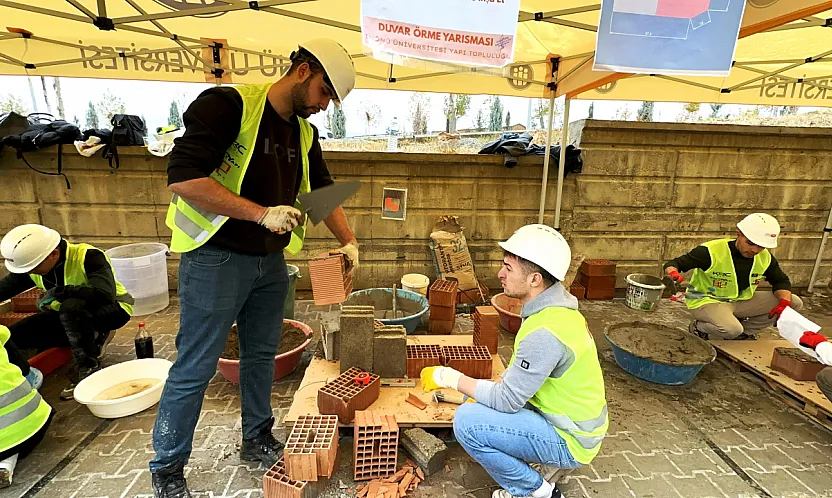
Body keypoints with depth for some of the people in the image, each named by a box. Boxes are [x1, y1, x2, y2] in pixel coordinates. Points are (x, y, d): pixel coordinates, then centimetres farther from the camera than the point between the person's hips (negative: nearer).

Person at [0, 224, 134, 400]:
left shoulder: (89, 257, -27)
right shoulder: (32, 263, -6)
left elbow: (105, 295, -38)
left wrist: (58, 292, -31)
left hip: (111, 309, -7)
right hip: (69, 314, 8)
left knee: (71, 306, -36)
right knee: (14, 335, -5)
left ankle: (88, 366, -17)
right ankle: (92, 339, 3)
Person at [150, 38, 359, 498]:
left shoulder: (304, 133, 9)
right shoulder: (228, 105, -13)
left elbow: (324, 192, 17)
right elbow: (182, 177, -22)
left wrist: (348, 241, 10)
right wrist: (262, 213, -23)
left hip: (270, 263, 7)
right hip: (216, 259, -6)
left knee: (261, 356, 17)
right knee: (195, 369, 6)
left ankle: (257, 440, 38)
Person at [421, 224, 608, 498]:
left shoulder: (545, 331, -33)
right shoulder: (557, 308, -3)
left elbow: (506, 400, -25)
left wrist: (450, 378, -16)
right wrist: (494, 388, 0)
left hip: (568, 439, -8)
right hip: (572, 422, 9)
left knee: (467, 420, -20)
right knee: (478, 400, 12)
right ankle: (546, 464, 16)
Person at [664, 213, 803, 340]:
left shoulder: (765, 258, -2)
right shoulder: (712, 251, -23)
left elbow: (781, 281, 13)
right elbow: (673, 264, -24)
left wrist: (785, 302, -9)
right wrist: (674, 274, -49)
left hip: (741, 301, 8)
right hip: (706, 301, -8)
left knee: (795, 303, 0)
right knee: (731, 330, -36)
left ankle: (745, 331, 10)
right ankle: (698, 327, -2)